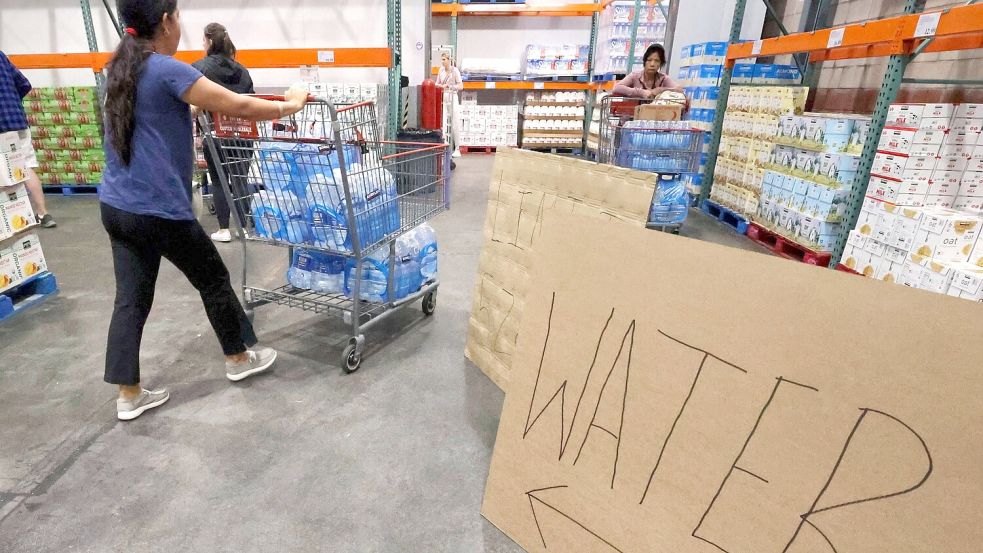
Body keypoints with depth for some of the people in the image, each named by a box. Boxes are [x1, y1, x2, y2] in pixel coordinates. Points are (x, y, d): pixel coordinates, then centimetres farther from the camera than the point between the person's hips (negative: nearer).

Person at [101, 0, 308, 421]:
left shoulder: (121, 68, 12)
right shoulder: (167, 70, -14)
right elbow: (238, 107, -15)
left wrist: (210, 101, 34)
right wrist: (289, 106, -1)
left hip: (116, 206, 8)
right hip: (158, 210, -8)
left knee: (131, 299, 10)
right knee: (213, 279, 11)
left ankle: (128, 396, 17)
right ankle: (238, 358, 29)